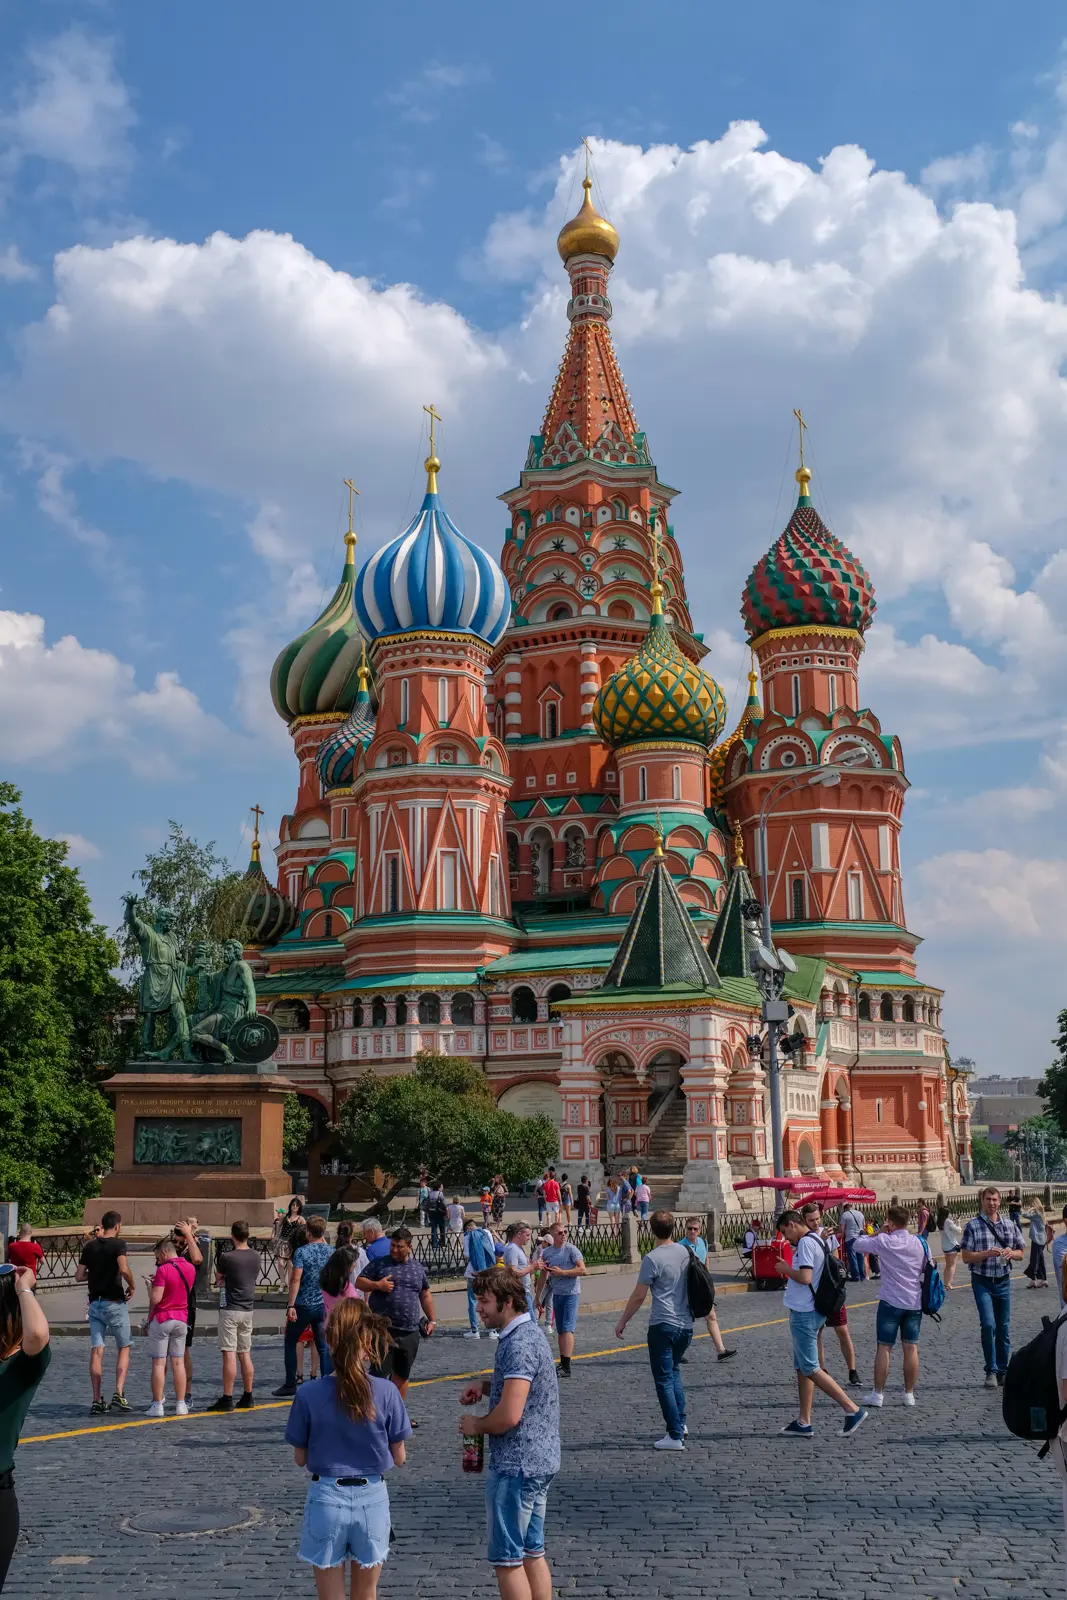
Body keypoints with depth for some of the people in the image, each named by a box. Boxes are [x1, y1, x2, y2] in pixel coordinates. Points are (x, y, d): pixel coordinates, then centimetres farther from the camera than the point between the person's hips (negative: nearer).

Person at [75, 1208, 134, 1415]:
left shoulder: (89, 1246, 7)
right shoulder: (118, 1244, -8)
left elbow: (79, 1276, 8)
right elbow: (124, 1269, -24)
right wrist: (131, 1286, -7)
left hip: (95, 1303, 4)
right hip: (115, 1303, -4)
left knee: (96, 1351, 4)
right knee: (123, 1349, 8)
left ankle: (97, 1400, 1)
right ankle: (119, 1393, -7)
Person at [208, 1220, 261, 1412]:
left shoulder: (226, 1257, -13)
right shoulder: (257, 1257, 4)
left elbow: (218, 1278, 4)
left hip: (230, 1310, -6)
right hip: (248, 1309, 6)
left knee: (229, 1355, -6)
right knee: (245, 1355, 13)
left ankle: (227, 1399, -7)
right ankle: (247, 1397, 17)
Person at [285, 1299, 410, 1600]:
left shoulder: (309, 1396, -12)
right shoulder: (386, 1393, -12)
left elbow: (300, 1458, -1)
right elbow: (398, 1458, -3)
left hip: (326, 1499, -1)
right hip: (372, 1499, 1)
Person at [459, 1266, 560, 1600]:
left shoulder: (518, 1345, -22)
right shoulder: (528, 1333, 10)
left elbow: (509, 1415, -27)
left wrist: (476, 1426, -9)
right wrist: (485, 1384, 9)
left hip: (515, 1466, -10)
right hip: (541, 1460, 10)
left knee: (506, 1559, 0)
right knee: (532, 1552, 15)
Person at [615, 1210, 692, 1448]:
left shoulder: (652, 1259, -14)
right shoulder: (684, 1252, 5)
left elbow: (638, 1296, -11)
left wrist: (622, 1321, 1)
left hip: (663, 1325, -6)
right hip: (686, 1324, 7)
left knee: (664, 1380, 0)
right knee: (674, 1371, 24)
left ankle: (675, 1436, -1)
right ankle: (680, 1422, 17)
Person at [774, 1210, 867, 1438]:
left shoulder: (806, 1242, -17)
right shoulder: (817, 1240, 14)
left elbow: (805, 1277, -27)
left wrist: (785, 1269, -12)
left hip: (804, 1314, -11)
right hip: (807, 1311, 11)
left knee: (810, 1369, -7)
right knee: (802, 1368, 13)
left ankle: (853, 1409, -8)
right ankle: (803, 1423, 16)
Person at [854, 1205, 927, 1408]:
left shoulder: (884, 1242, -12)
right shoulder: (919, 1242, 1)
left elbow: (859, 1244, -4)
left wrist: (878, 1233, 3)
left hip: (890, 1302, -4)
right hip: (915, 1302, 4)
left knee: (884, 1347, 3)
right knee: (911, 1347, 8)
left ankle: (878, 1394, 6)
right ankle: (909, 1394, 11)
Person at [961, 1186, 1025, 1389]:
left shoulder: (1010, 1225, 8)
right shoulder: (973, 1226, -3)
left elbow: (1020, 1254, 14)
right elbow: (966, 1257, -6)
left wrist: (1011, 1253, -8)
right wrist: (988, 1253, -19)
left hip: (1003, 1281, 4)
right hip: (982, 1281, -4)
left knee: (1004, 1328, 8)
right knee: (988, 1324, -14)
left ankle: (1003, 1372, 18)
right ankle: (991, 1371, -4)